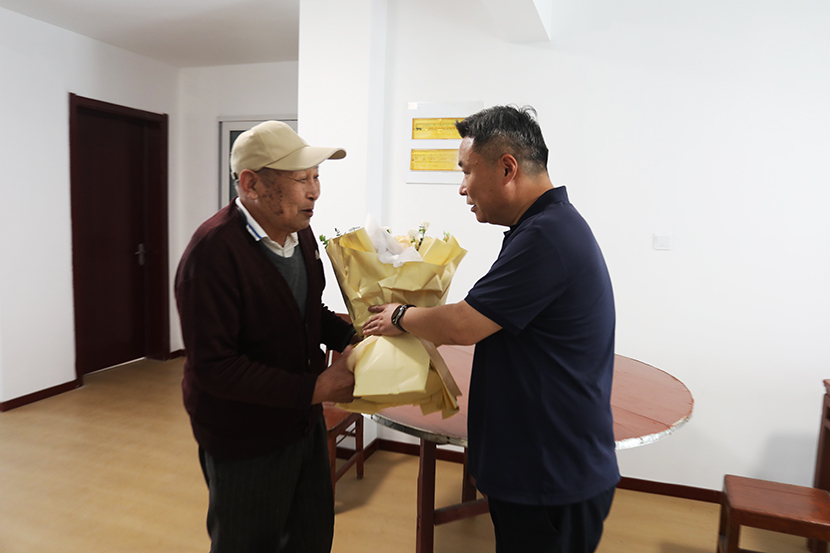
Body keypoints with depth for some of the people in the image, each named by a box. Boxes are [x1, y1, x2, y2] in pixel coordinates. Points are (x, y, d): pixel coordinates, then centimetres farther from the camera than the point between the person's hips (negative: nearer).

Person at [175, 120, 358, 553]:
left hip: (303, 421, 7)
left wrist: (347, 338, -7)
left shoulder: (299, 231, 0)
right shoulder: (214, 251, -25)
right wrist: (314, 388, -26)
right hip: (244, 441, -7)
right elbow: (211, 365, -26)